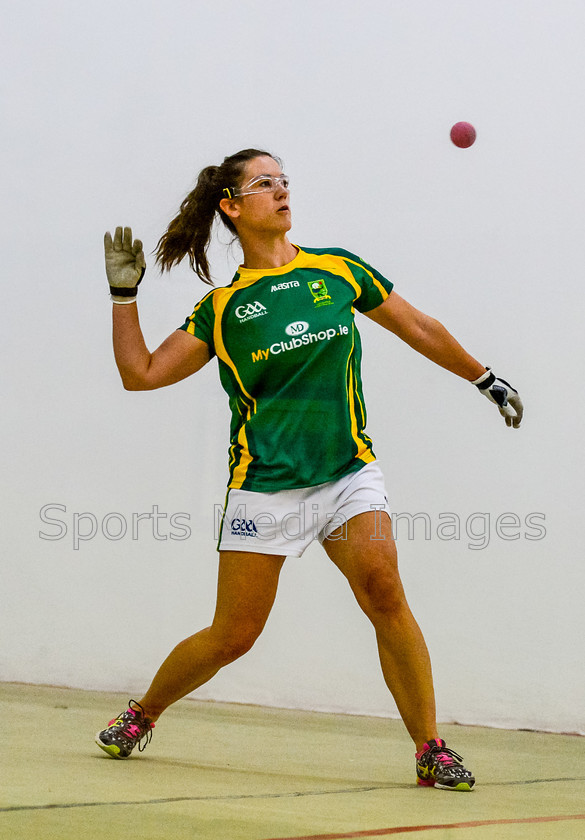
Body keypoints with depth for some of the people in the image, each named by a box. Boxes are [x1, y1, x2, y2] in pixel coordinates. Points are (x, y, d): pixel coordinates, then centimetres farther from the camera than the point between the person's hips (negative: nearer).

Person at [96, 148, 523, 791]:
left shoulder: (338, 270, 7)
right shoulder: (222, 307, 3)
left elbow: (419, 329, 17)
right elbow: (141, 373, 2)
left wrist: (486, 379, 20)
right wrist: (124, 292, -3)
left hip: (349, 471, 1)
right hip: (264, 484, -1)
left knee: (385, 596, -20)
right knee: (232, 637, 0)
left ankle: (430, 750, -10)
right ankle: (143, 714, 27)